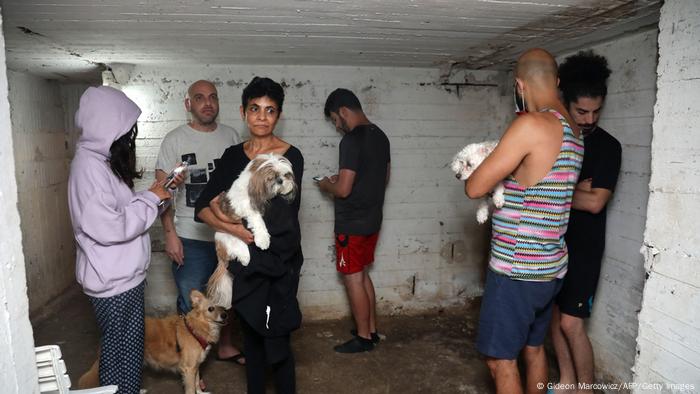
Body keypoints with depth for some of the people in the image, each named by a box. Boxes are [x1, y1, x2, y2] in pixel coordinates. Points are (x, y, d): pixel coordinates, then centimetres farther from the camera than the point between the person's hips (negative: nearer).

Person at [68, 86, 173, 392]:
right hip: (112, 281, -9)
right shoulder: (89, 165, -21)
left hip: (125, 275, 9)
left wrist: (153, 195, 4)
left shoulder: (102, 161, 9)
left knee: (131, 346, 20)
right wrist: (151, 199, -17)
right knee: (118, 350, 8)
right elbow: (108, 227, -26)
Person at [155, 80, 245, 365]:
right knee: (191, 304, 4)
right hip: (191, 238, -4)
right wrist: (170, 234, -15)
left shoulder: (231, 136, 4)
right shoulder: (175, 140, -7)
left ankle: (225, 346, 38)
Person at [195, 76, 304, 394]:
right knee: (250, 335, 18)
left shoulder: (290, 157, -11)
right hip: (242, 261, 5)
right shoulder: (233, 155, 4)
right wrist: (236, 230, -22)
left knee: (276, 343, 1)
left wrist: (223, 213, -11)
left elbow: (280, 220, -18)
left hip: (276, 262, -5)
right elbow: (203, 207, -3)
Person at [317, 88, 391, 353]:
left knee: (353, 279, 4)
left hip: (352, 224, -9)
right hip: (372, 220, 9)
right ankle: (371, 330, 29)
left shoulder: (351, 140, -20)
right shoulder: (380, 136, 8)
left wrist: (326, 185, -2)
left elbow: (343, 190, -23)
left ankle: (363, 338, 16)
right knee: (362, 275, 19)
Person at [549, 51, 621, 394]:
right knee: (554, 314, 13)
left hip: (583, 247, -5)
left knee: (571, 323, -4)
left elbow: (595, 202, -17)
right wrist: (575, 189, -15)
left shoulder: (607, 146, -10)